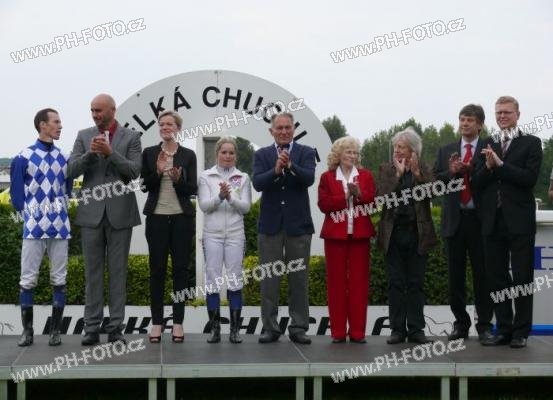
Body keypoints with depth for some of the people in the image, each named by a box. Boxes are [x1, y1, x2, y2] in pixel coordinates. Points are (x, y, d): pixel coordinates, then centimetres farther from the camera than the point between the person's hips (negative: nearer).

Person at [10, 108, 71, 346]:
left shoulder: (64, 159, 6)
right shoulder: (23, 158, -4)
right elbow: (17, 193, 2)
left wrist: (60, 210, 9)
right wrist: (28, 214, 4)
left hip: (59, 226, 3)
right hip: (33, 226, -3)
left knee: (59, 279, 5)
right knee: (28, 279, 1)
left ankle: (55, 330, 13)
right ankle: (27, 329, 10)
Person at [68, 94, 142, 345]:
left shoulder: (130, 137, 2)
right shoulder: (84, 136, 7)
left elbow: (134, 171, -9)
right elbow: (72, 170, 0)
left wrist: (110, 152, -20)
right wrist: (89, 153, -17)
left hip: (120, 213, -1)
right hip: (91, 212, 2)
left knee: (118, 271, 3)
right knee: (93, 272, 5)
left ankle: (115, 327, 8)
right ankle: (92, 328, 9)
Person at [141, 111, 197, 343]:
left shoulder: (188, 155, 4)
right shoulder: (149, 153, 5)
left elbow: (192, 189, -1)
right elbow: (145, 186, -1)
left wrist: (178, 179, -20)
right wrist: (158, 171, -17)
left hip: (181, 217, 0)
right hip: (157, 217, 0)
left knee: (180, 268, 1)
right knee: (157, 269, 2)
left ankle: (178, 323, 7)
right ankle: (157, 322, 8)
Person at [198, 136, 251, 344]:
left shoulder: (243, 178, 7)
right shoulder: (206, 176, 5)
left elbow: (245, 207, -1)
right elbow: (204, 205, -4)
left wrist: (230, 198, -18)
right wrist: (220, 196, -22)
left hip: (235, 234, 0)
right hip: (212, 234, 0)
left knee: (235, 281, 0)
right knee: (213, 280, -1)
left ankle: (235, 329, 7)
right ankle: (214, 329, 6)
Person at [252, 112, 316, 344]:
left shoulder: (305, 153, 3)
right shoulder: (262, 155, 5)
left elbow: (309, 179, -13)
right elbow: (257, 183, -9)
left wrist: (290, 165, -30)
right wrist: (276, 170, -26)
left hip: (298, 224, -1)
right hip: (270, 224, 1)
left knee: (299, 278, 4)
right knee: (269, 278, 4)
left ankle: (298, 328, 10)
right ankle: (270, 327, 10)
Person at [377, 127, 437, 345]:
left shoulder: (424, 170, 6)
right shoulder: (387, 169, 6)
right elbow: (381, 197, -9)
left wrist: (417, 173, -16)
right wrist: (398, 174, -13)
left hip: (417, 233, 0)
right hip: (394, 233, 0)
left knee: (416, 283, 4)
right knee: (395, 283, 2)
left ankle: (416, 329, 9)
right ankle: (397, 329, 8)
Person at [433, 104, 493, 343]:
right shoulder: (446, 151, 12)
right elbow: (435, 180, 6)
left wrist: (472, 171, -20)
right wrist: (450, 172, -12)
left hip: (480, 219, -3)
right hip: (454, 219, 4)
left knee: (482, 274, 1)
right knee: (456, 275, 8)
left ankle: (484, 325, 8)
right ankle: (460, 323, 17)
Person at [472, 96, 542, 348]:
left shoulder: (531, 143, 1)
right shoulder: (488, 147, 13)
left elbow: (530, 178, -12)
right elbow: (476, 183, 5)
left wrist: (499, 164, -15)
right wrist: (488, 166, -13)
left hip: (519, 221, -4)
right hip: (493, 221, 4)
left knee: (522, 277, 1)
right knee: (497, 278, 8)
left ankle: (521, 332, 8)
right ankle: (504, 329, 16)